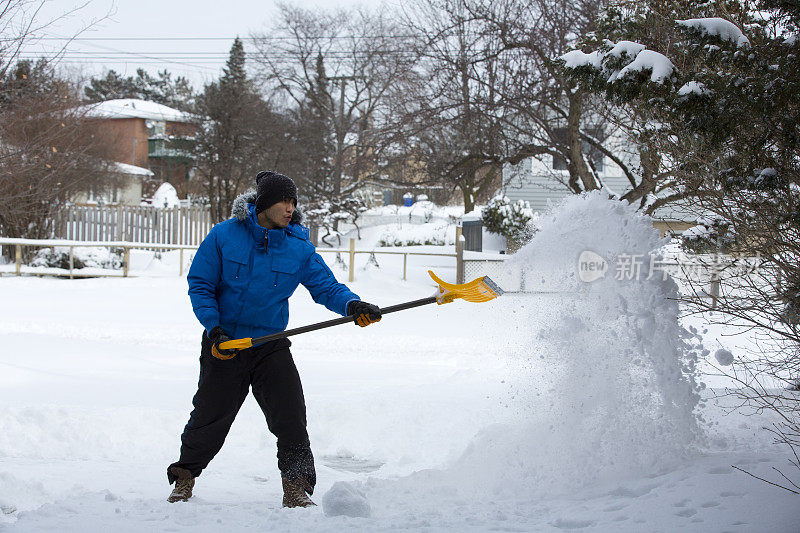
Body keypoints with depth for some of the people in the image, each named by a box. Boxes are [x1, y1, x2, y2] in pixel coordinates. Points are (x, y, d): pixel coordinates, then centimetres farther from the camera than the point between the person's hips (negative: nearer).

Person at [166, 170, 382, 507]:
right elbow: (199, 284, -4)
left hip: (271, 345, 2)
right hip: (224, 345, -2)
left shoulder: (299, 248, -3)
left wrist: (352, 306, -24)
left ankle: (297, 487, 4)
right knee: (209, 417, 5)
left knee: (290, 415, -8)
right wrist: (214, 327, -14)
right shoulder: (223, 236, -9)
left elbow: (326, 287, -4)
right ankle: (184, 477, 27)